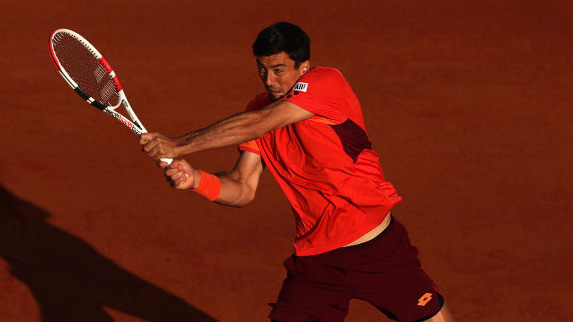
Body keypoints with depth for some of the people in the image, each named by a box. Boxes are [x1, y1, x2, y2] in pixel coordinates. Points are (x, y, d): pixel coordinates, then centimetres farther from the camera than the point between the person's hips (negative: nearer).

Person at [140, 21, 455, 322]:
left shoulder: (327, 82, -16)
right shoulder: (260, 109, 2)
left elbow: (255, 125, -26)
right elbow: (242, 189, -3)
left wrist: (178, 145, -28)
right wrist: (195, 179, -24)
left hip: (380, 250, -4)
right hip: (315, 260, 4)